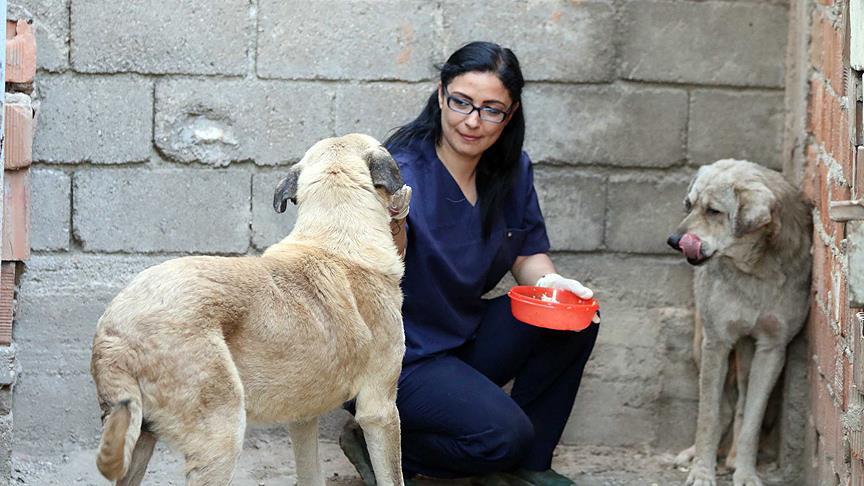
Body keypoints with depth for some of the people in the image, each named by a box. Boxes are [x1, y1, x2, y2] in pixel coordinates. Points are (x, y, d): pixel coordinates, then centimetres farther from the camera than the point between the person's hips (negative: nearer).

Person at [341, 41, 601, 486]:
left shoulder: (512, 170, 1)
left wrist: (549, 281, -13)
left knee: (576, 322, -10)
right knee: (502, 432, -27)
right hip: (402, 354, -8)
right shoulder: (402, 174, -22)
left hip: (467, 333, 8)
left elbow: (528, 253, 11)